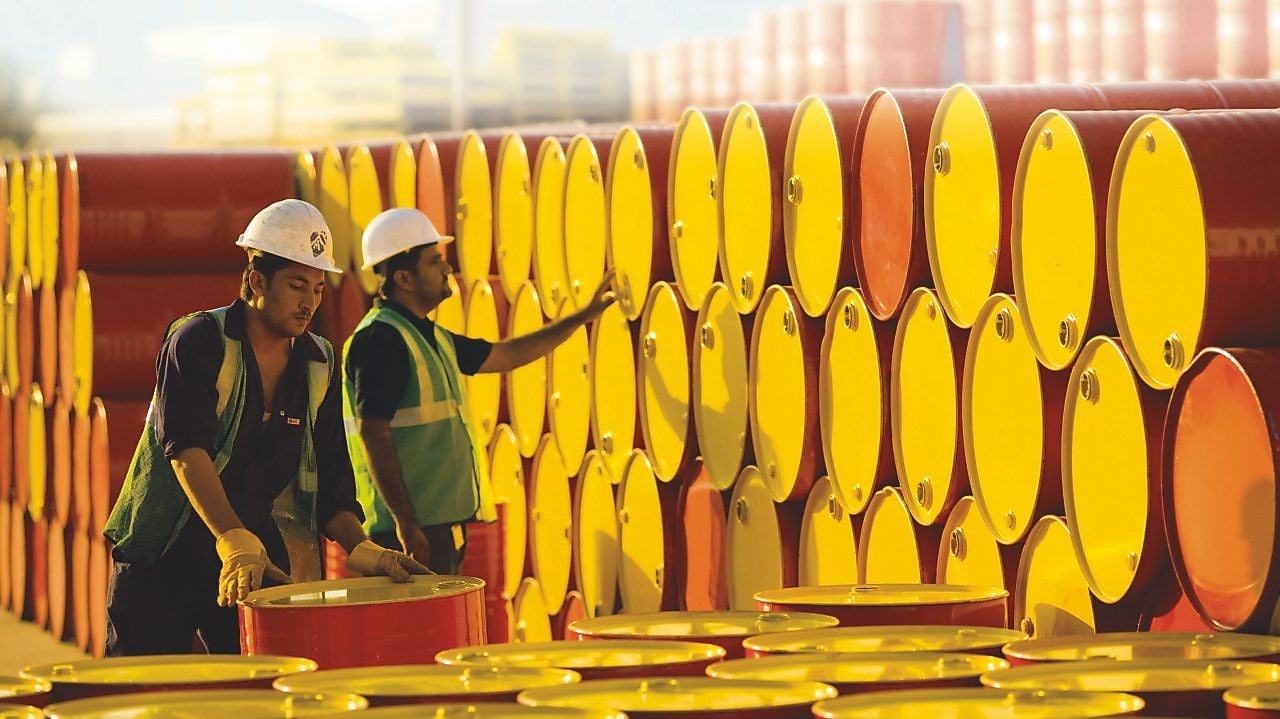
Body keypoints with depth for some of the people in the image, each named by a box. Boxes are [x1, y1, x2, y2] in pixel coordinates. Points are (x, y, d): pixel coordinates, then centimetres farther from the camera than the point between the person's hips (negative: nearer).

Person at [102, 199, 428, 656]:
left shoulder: (318, 366, 5)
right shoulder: (197, 342, -13)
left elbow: (328, 480, 6)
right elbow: (186, 449, -25)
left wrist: (361, 548, -14)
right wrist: (235, 544, -38)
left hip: (256, 557, 5)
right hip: (163, 554, -4)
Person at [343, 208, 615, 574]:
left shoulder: (431, 337, 16)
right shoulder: (381, 339, -14)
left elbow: (504, 355, 29)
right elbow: (372, 434, -20)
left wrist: (584, 316, 30)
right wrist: (405, 524, -23)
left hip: (442, 524, 10)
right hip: (412, 529, -10)